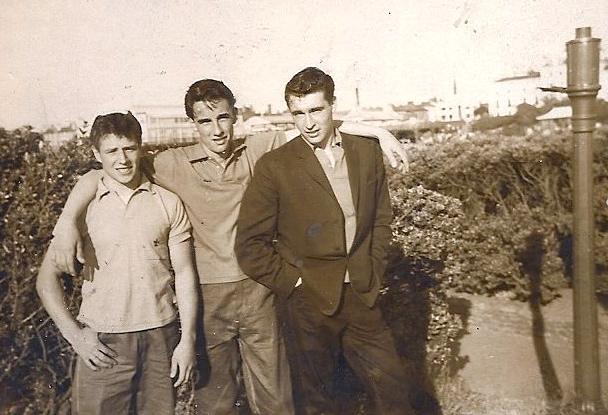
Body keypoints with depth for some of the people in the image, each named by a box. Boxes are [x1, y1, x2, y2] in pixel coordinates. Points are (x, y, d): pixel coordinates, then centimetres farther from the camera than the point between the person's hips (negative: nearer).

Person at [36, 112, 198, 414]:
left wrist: (188, 339, -2)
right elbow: (47, 278, 4)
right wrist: (73, 335, -4)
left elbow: (184, 274, 2)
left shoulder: (168, 203, 1)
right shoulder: (83, 208, 1)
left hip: (161, 338, 1)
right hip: (102, 344, 0)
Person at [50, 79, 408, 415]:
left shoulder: (258, 151, -1)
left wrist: (377, 131, -6)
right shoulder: (175, 164, -4)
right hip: (207, 297, 0)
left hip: (259, 291, 1)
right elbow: (97, 177, -1)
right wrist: (67, 222, -13)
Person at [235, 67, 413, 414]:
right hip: (310, 300, -3)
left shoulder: (368, 152, 1)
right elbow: (250, 245, -9)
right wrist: (293, 282, -10)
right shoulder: (274, 167, -11)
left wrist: (374, 273, 5)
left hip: (361, 297, 3)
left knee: (393, 384, 12)